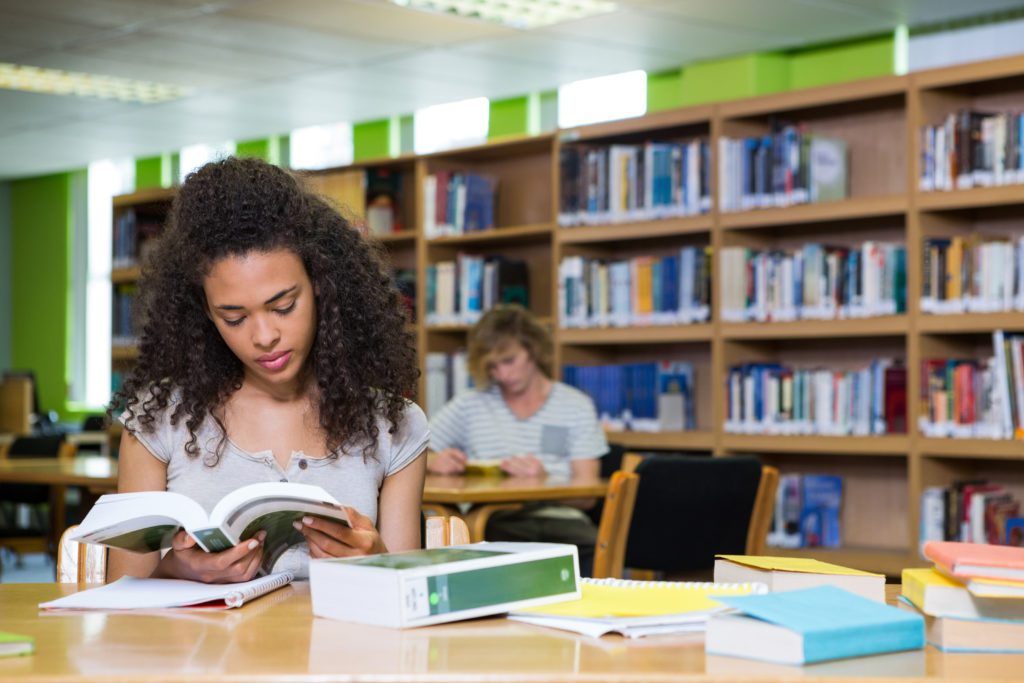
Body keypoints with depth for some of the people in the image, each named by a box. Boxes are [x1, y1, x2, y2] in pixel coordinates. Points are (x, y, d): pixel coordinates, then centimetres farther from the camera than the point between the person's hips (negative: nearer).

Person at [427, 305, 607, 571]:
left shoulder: (576, 406, 14)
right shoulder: (469, 405, 16)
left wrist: (543, 479, -14)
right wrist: (433, 461, -9)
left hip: (560, 517, 1)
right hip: (497, 522, 0)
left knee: (593, 548, -35)